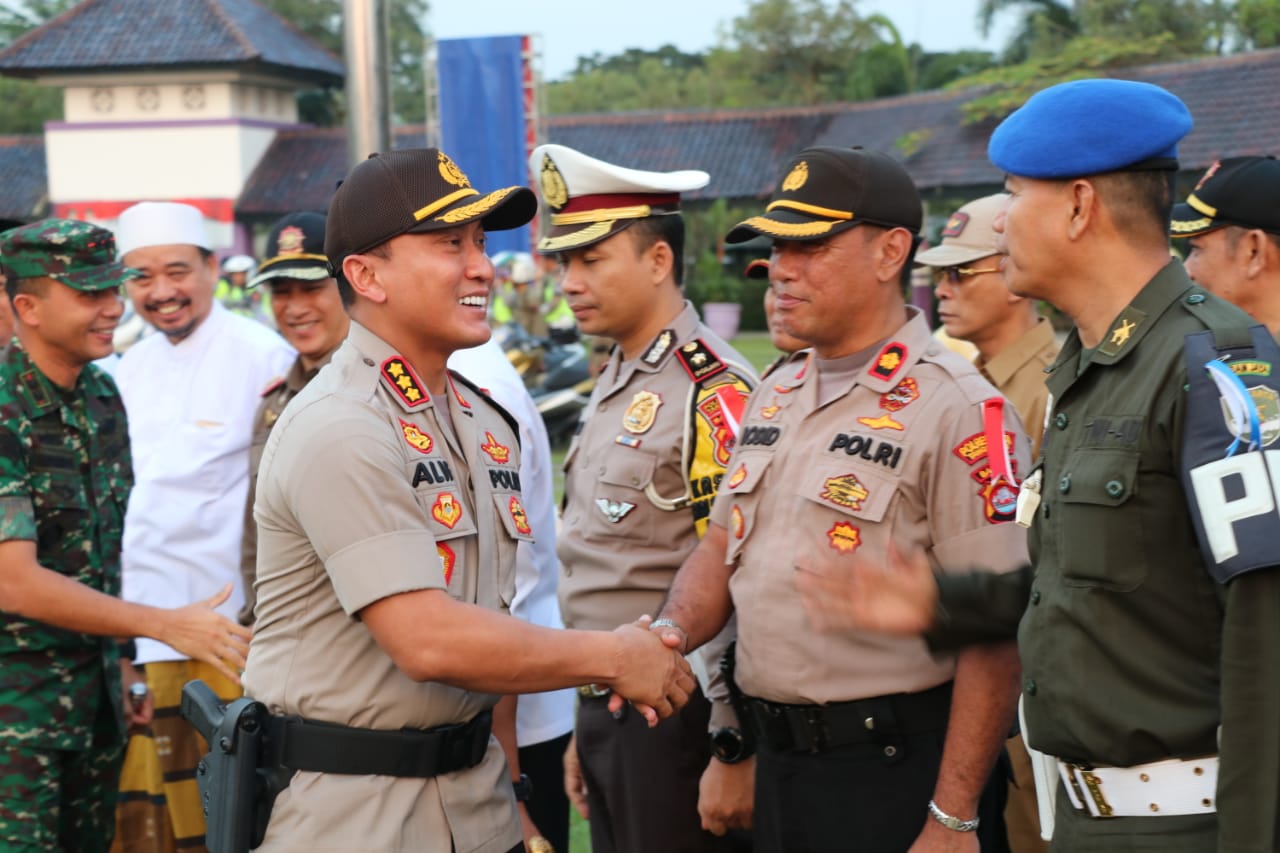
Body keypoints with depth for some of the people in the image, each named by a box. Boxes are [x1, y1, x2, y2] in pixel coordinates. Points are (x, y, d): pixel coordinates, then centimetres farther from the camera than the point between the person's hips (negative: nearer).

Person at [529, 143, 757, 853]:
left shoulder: (712, 394, -16)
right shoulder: (612, 387, 12)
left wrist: (733, 754, -19)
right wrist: (586, 728, 19)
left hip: (676, 718, -8)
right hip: (605, 714, 8)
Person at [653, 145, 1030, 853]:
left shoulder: (960, 411, -15)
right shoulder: (774, 397, 10)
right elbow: (724, 542, 18)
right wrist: (674, 630, -3)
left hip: (897, 772, -7)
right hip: (777, 761, 7)